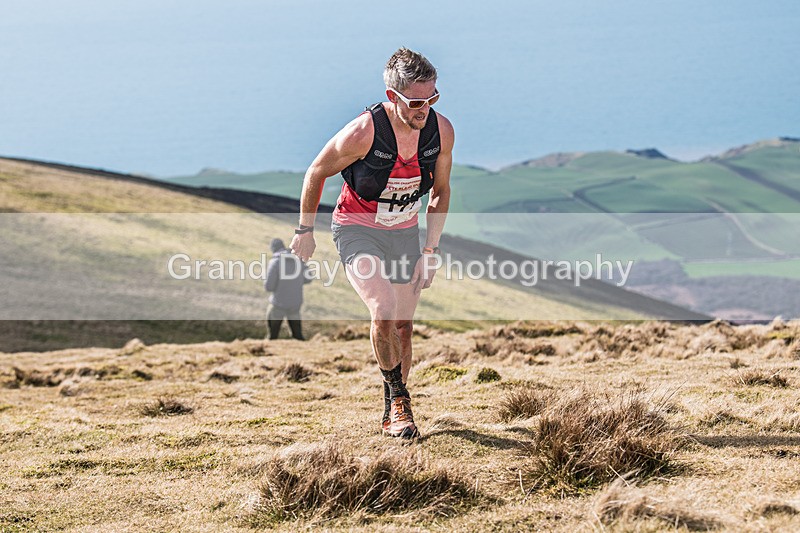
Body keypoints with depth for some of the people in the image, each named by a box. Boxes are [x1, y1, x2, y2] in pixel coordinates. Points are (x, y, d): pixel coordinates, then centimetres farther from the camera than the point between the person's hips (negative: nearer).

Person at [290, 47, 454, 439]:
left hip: (404, 233, 5)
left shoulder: (441, 131, -14)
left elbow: (440, 192, 3)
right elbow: (317, 173, -10)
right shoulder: (363, 133, -28)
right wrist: (305, 231, -1)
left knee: (403, 326, 8)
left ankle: (392, 415, 26)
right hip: (357, 230, -4)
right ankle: (397, 395, -4)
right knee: (384, 312, -25)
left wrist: (430, 250, 2)